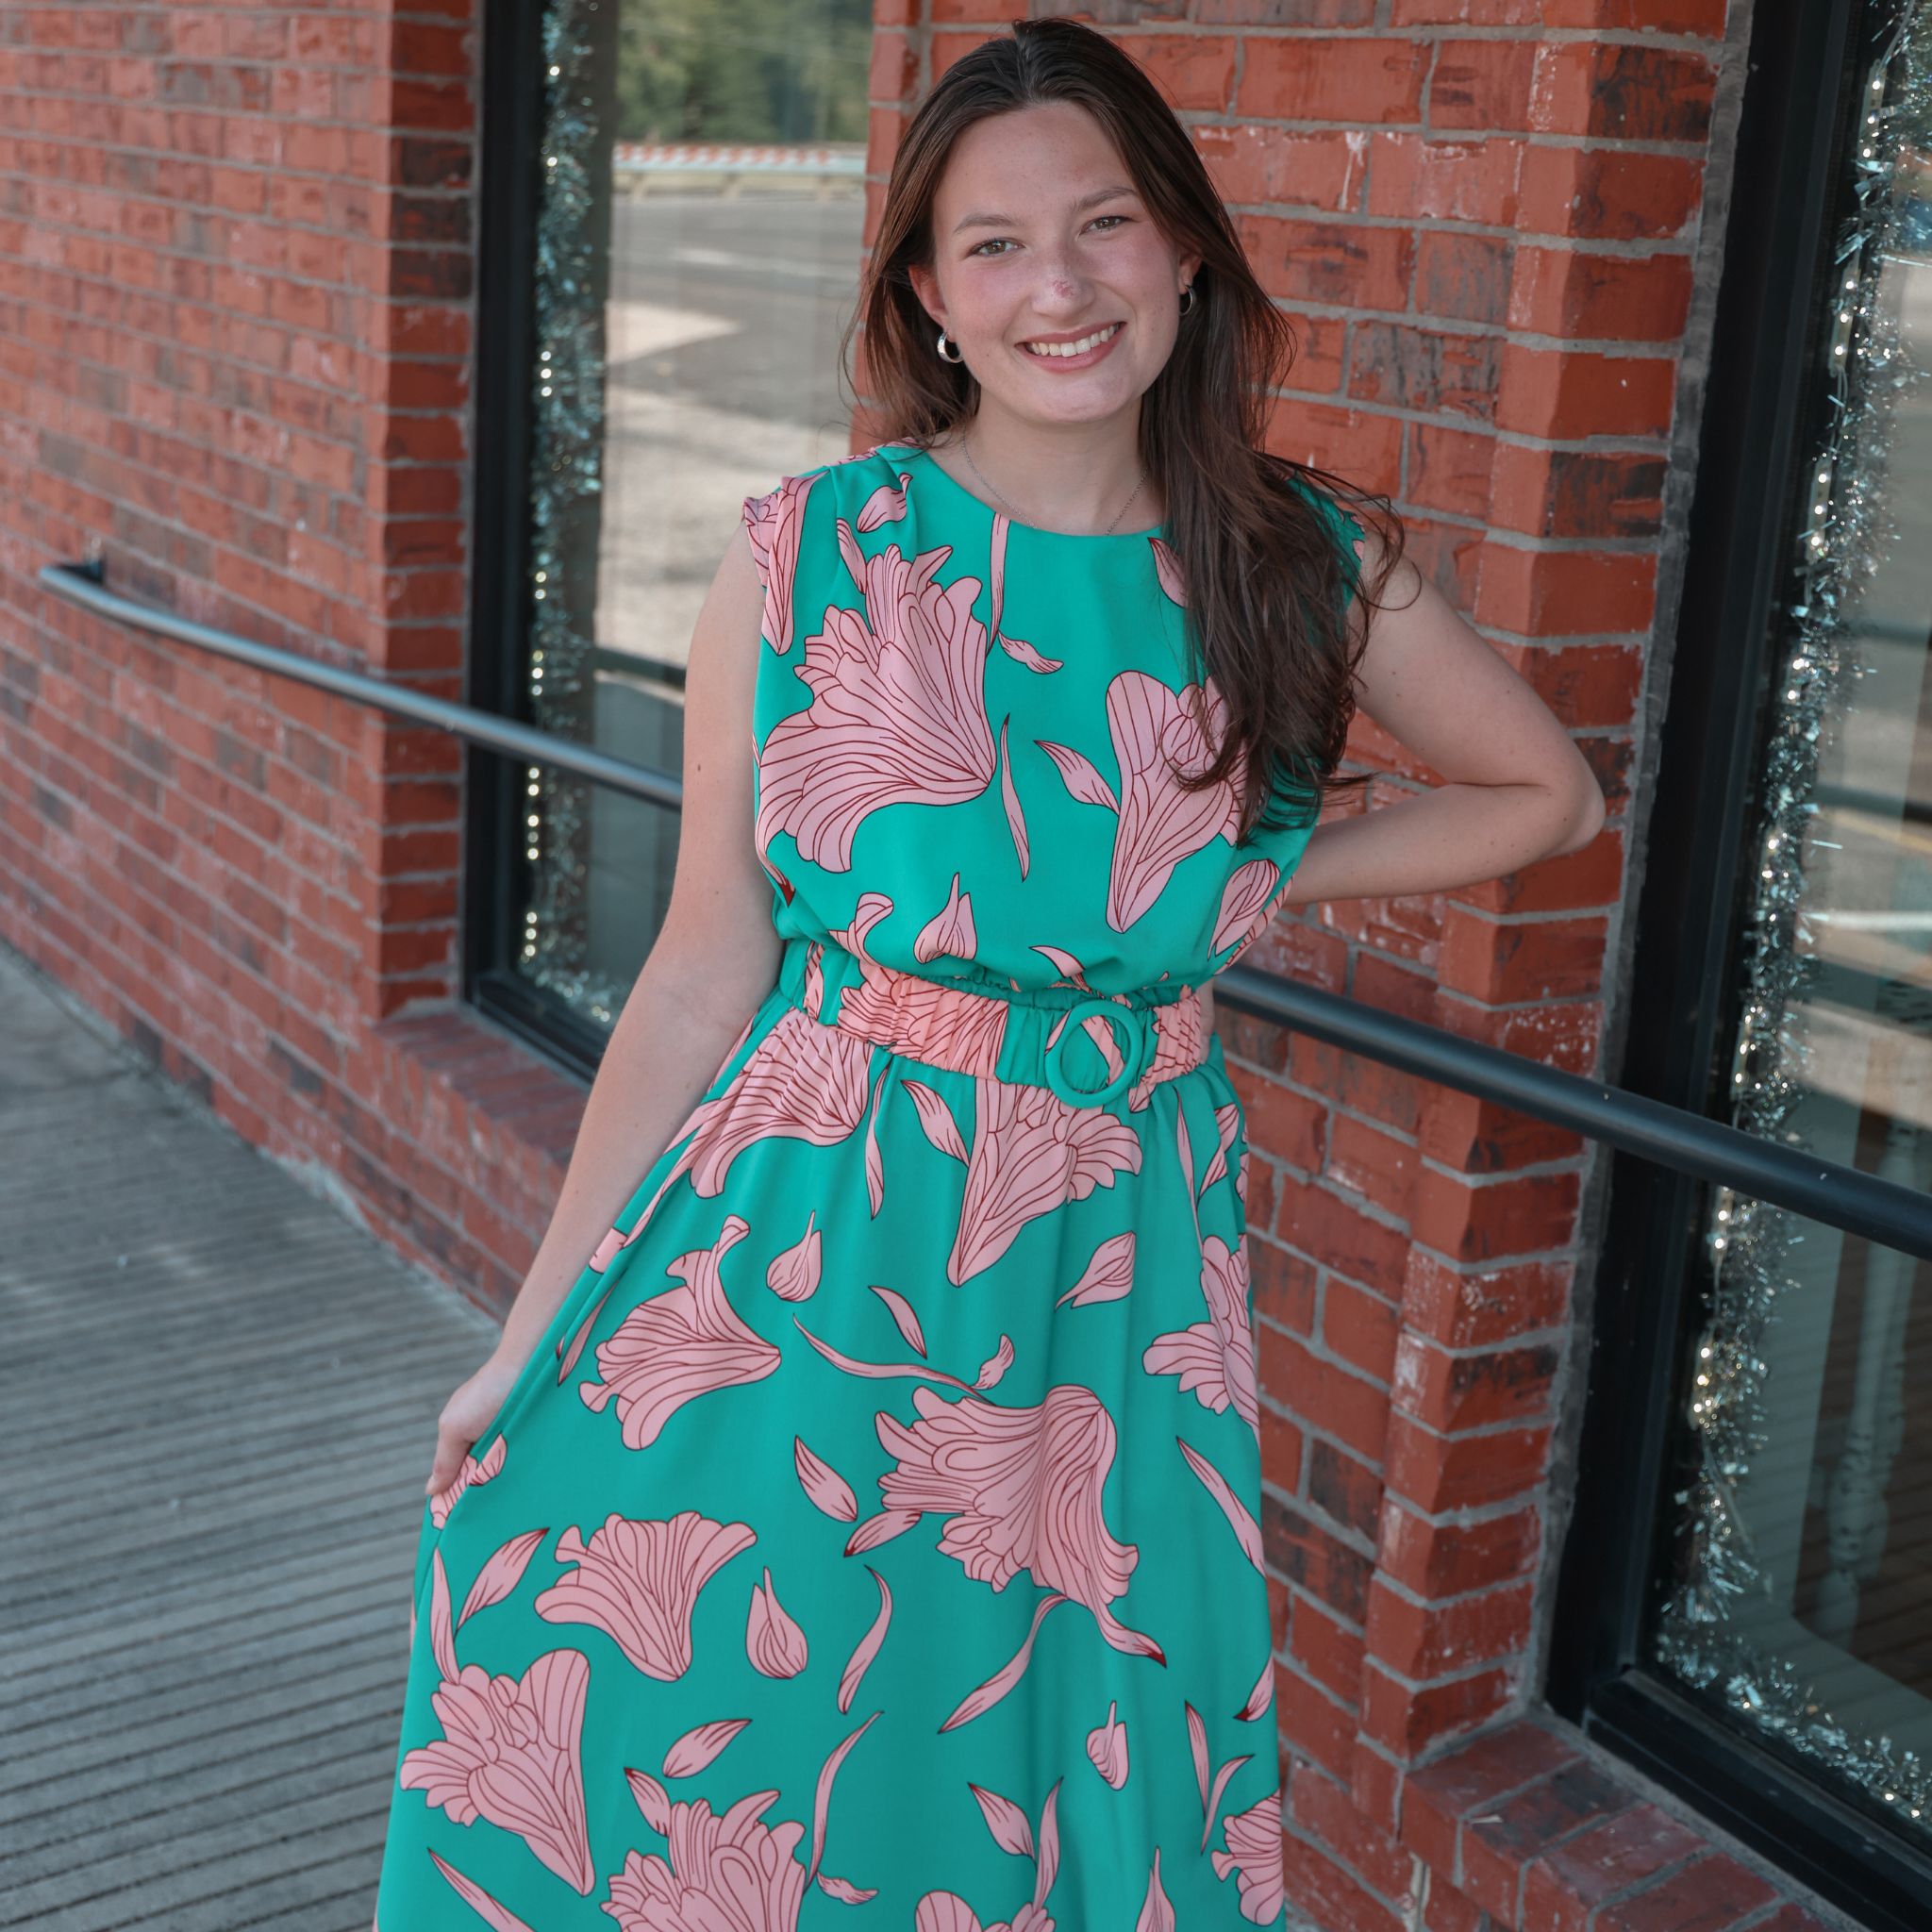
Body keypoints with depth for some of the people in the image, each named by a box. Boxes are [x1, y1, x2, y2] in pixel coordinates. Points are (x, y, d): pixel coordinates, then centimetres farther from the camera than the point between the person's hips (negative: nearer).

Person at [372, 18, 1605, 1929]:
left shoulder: (1303, 565, -2)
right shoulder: (805, 552, -7)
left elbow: (1546, 793, 14)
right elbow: (701, 976, -3)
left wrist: (1252, 879, 2)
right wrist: (535, 1327, -1)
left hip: (1113, 1272, 2)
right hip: (798, 1258, -1)